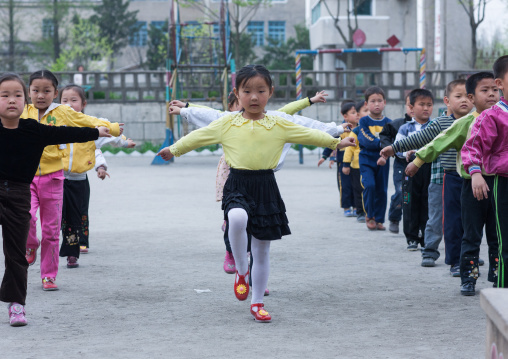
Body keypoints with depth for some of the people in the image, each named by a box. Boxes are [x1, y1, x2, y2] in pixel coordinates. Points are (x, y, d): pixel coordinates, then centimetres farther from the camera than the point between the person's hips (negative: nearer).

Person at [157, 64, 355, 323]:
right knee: (237, 219, -35)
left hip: (266, 188, 2)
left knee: (262, 250, 7)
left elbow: (308, 135, 8)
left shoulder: (279, 125, 4)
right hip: (238, 184, -1)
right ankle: (241, 272, -11)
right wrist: (174, 149, 8)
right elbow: (198, 137, 8)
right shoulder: (226, 124, 2)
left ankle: (257, 303, 21)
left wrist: (335, 142, 7)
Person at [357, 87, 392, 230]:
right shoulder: (364, 121, -1)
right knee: (369, 185, -19)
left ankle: (379, 220, 17)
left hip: (382, 161, 2)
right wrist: (381, 143, -26)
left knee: (381, 190, 4)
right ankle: (369, 215, -2)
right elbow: (366, 141, -15)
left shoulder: (388, 122, 4)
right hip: (366, 159, -2)